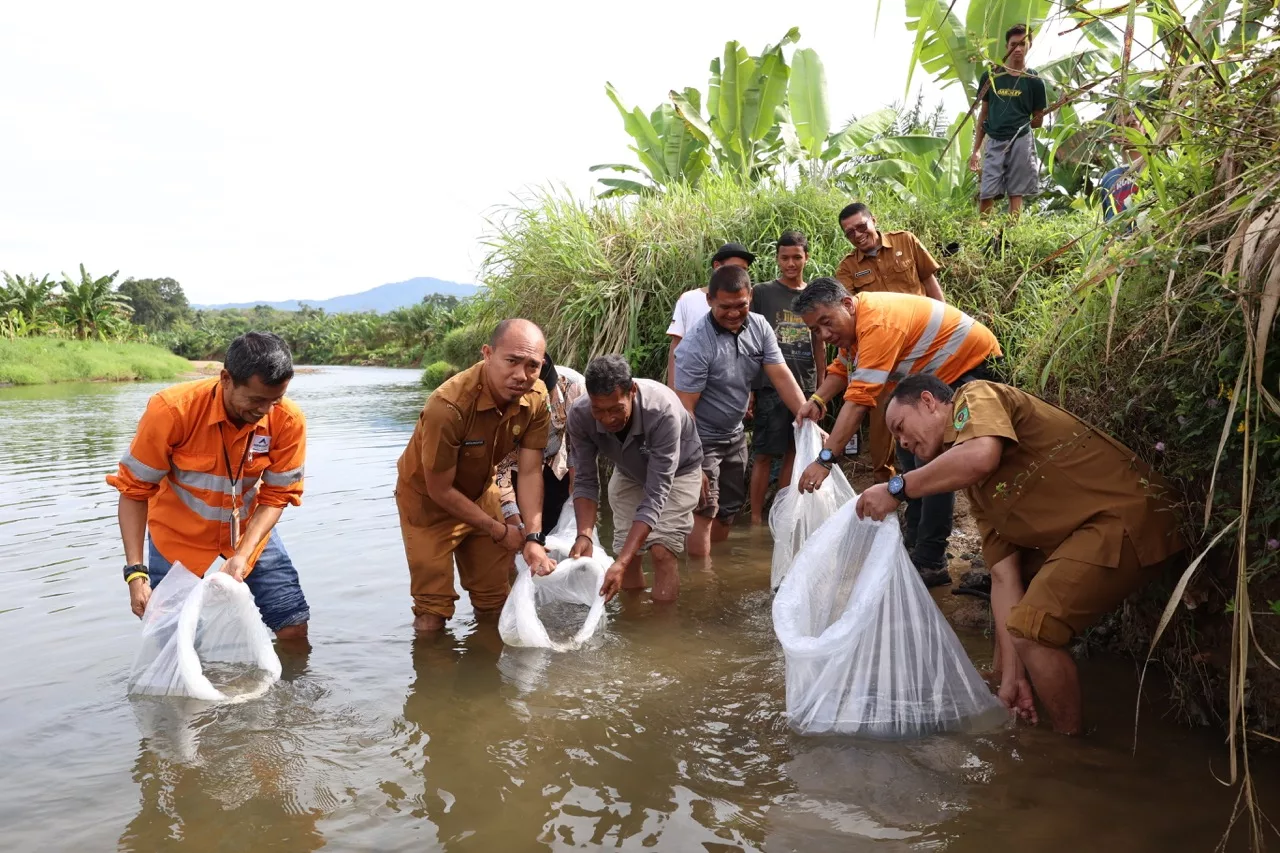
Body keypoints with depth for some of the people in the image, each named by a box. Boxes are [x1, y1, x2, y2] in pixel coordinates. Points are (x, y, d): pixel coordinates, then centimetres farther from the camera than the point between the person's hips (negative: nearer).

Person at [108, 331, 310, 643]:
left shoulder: (288, 421, -24)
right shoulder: (172, 410, -28)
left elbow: (277, 495, -14)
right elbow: (134, 490, -18)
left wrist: (242, 555, -27)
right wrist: (136, 571, -24)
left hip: (250, 527, 2)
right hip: (179, 532, -1)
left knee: (295, 629, 0)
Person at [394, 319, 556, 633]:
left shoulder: (536, 397, -20)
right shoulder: (448, 405, -36)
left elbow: (530, 472, -16)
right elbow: (440, 490, -26)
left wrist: (533, 537, -27)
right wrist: (499, 530, -17)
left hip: (480, 494, 5)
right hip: (428, 500, -5)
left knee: (495, 601, 14)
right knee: (433, 612, -2)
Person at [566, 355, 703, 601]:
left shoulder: (663, 411, -42)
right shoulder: (579, 415, -30)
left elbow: (656, 495, -41)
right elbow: (585, 481, -20)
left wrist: (621, 563, -47)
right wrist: (584, 535, -38)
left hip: (677, 471, -3)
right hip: (629, 472, 4)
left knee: (661, 551, -16)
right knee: (626, 551, 0)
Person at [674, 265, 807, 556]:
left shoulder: (759, 327, -7)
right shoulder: (696, 345, -24)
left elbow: (782, 377, -7)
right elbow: (684, 407, -22)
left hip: (734, 434, 7)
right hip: (701, 439, -6)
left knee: (729, 510, 15)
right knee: (705, 512, -6)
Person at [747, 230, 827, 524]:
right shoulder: (761, 293, 1)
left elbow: (819, 346, 17)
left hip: (806, 387, 4)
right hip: (770, 387, -4)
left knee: (794, 452, 6)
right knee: (765, 454, -3)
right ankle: (756, 519, 5)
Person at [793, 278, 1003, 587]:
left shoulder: (877, 324, -32)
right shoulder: (852, 321, -1)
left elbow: (859, 400, -37)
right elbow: (842, 368, 10)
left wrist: (825, 460, -39)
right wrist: (817, 401, -11)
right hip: (937, 374, 11)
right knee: (911, 452, 11)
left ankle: (930, 563, -13)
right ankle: (914, 546, 20)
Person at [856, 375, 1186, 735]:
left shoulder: (976, 397, -8)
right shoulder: (975, 489, 14)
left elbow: (981, 456, -33)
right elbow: (1004, 576, 7)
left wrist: (897, 488, -21)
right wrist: (1011, 674, 0)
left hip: (1130, 515, -10)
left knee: (1032, 627, -18)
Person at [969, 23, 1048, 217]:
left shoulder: (1034, 81, 3)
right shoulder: (990, 76, 7)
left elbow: (1038, 120, 10)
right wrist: (976, 149, 8)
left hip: (1021, 142, -1)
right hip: (994, 142, 1)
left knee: (1016, 194, 3)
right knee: (986, 195, -6)